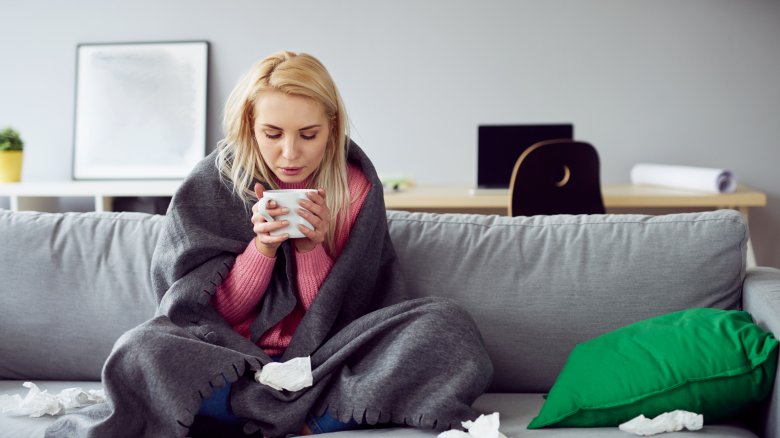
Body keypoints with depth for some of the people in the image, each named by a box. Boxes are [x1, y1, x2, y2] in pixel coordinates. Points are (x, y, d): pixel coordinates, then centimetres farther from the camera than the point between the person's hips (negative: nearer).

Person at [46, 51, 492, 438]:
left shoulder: (356, 187, -4)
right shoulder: (212, 186, -5)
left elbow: (337, 317, -2)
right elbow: (219, 314, -4)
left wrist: (312, 245, -20)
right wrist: (262, 245, -20)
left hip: (325, 359, 1)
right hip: (233, 359, 0)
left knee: (447, 324, -22)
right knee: (142, 350, -31)